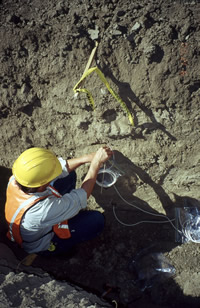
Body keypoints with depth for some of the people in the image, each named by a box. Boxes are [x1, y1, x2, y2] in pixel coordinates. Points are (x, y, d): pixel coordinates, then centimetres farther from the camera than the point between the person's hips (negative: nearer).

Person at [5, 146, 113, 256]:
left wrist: (86, 158, -26)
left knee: (69, 175, 1)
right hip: (43, 246, -6)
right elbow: (84, 194, -33)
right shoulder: (43, 210, -47)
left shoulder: (14, 180, -28)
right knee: (97, 220, -11)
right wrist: (97, 162, -28)